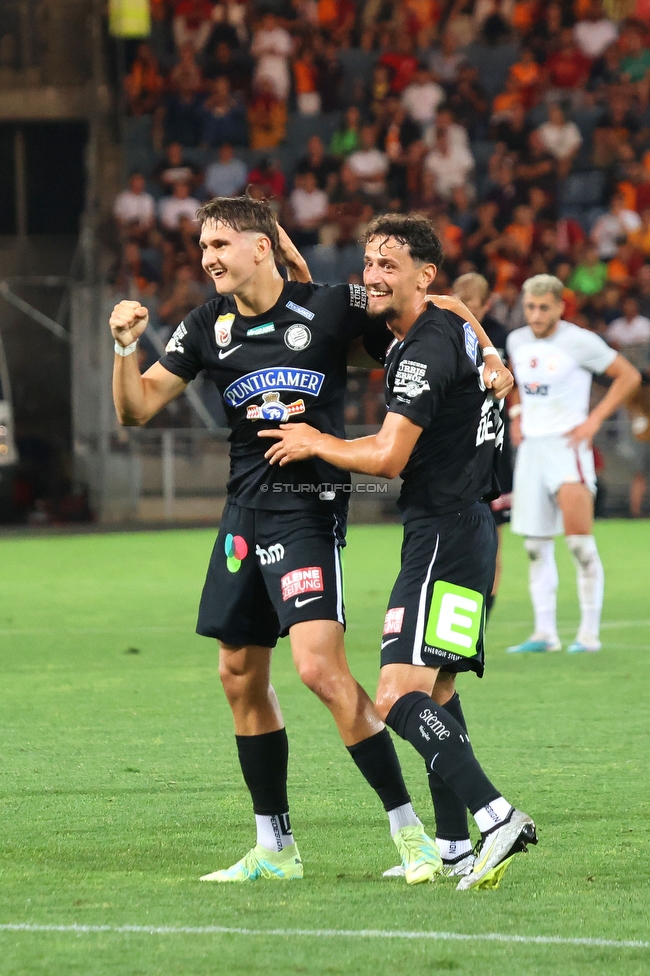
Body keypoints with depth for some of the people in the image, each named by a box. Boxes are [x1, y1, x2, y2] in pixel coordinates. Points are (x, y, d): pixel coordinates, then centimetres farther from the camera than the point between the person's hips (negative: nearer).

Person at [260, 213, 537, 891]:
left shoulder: (428, 350, -15)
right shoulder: (448, 326, 16)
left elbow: (388, 458, -18)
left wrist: (315, 444, -3)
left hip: (445, 535, -11)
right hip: (465, 532, 11)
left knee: (398, 697, -19)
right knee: (436, 695, 16)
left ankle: (496, 818, -29)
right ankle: (455, 849, 18)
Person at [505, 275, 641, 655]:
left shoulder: (579, 342, -10)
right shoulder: (517, 342, 8)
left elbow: (629, 376, -5)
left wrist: (595, 419, -10)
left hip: (567, 444, -6)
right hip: (530, 445, 6)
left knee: (580, 540, -13)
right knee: (536, 546, 6)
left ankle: (590, 632, -7)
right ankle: (545, 633, 11)